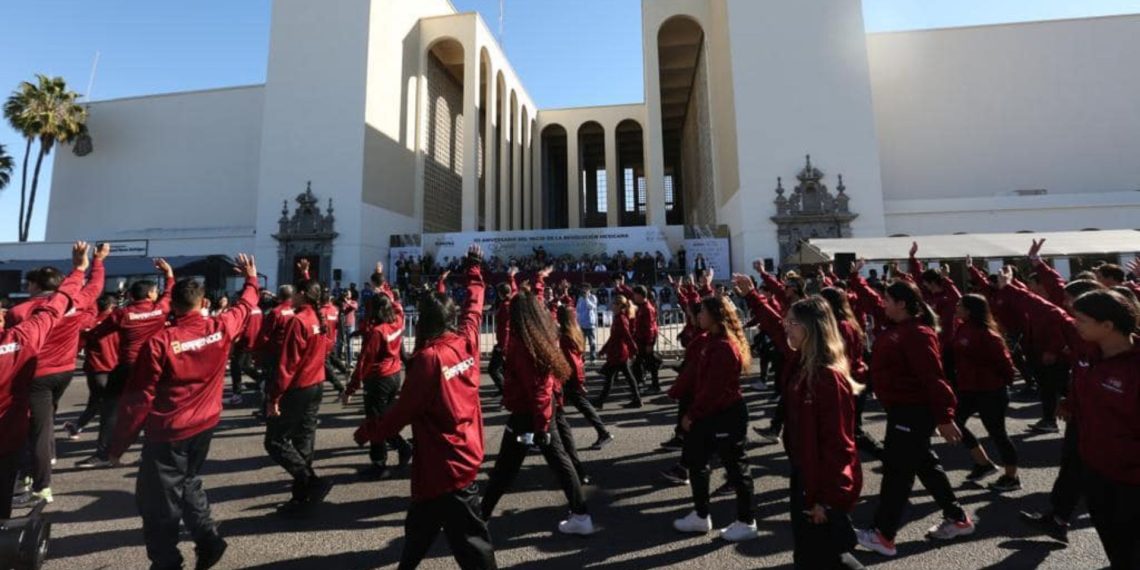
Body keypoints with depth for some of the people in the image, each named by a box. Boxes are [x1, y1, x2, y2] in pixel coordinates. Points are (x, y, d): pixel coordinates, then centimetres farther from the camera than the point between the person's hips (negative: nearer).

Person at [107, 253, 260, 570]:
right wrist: (251, 279, 32)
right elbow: (245, 306, 14)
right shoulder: (221, 328, -8)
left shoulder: (158, 342, -17)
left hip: (168, 434, -5)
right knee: (188, 483, 26)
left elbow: (138, 399, -13)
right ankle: (208, 540, 23)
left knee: (157, 502, 10)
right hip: (204, 425, 5)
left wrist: (119, 443, -1)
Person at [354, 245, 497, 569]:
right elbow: (474, 307, 13)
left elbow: (403, 411, -14)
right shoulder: (467, 341, -4)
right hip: (464, 456, 8)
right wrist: (474, 269, 26)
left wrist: (367, 432, 3)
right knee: (419, 528, 27)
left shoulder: (429, 358, -21)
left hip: (445, 466, -8)